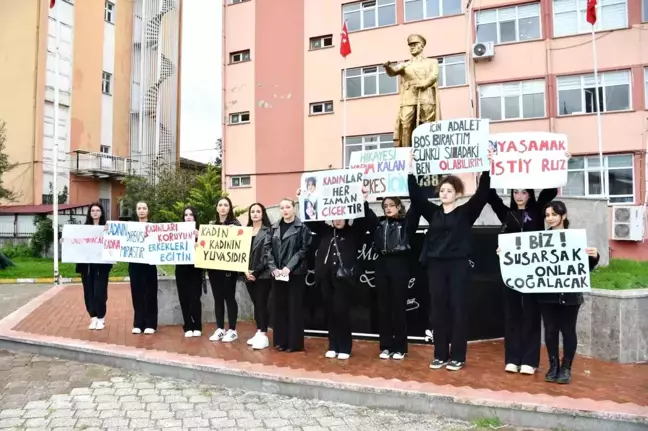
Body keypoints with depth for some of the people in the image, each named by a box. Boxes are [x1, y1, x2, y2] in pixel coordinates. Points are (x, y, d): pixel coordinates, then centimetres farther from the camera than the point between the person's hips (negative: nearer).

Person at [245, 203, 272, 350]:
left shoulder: (268, 231, -3)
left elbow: (268, 254, -10)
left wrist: (256, 272, -13)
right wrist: (246, 270, -5)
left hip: (263, 274, -5)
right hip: (249, 274, 5)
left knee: (262, 303, -5)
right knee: (255, 304, 12)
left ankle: (264, 335, 0)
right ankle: (258, 333, 20)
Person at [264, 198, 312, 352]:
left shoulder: (302, 228, -3)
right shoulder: (274, 228, 10)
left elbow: (304, 250, -9)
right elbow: (267, 248, 5)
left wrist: (289, 267, -16)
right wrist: (273, 268, -8)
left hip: (295, 273, -4)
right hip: (277, 273, 5)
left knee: (294, 307, 1)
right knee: (279, 306, 10)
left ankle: (295, 342, 9)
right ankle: (281, 340, 20)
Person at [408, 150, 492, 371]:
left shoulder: (466, 212, 2)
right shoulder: (433, 212, 10)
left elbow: (482, 194, -9)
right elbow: (416, 195, 5)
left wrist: (486, 169, -17)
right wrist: (411, 172, -1)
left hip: (459, 265, -3)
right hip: (436, 265, 3)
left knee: (458, 310, 3)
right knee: (438, 310, 7)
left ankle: (457, 357, 13)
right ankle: (440, 355, 18)